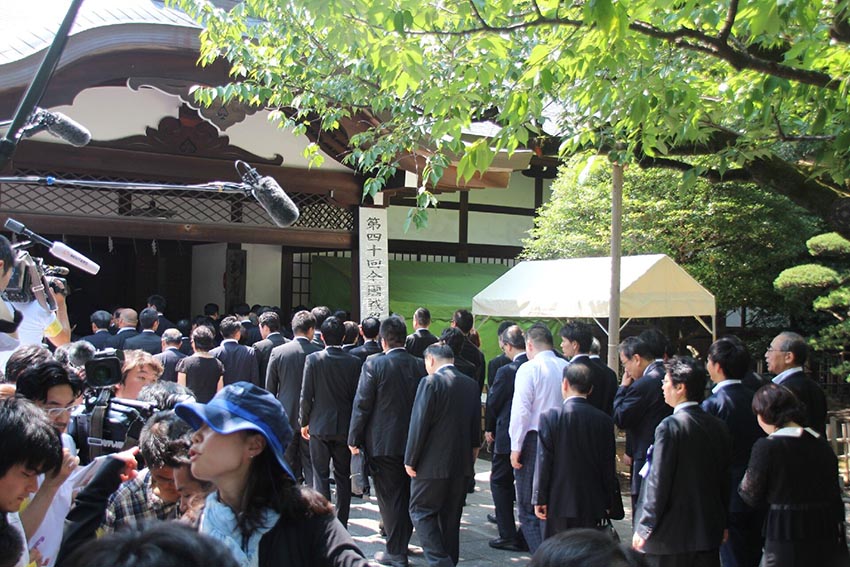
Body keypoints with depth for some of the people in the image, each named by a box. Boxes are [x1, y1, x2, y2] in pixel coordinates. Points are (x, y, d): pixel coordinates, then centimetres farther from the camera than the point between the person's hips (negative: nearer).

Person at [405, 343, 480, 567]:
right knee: (450, 516, 15)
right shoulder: (471, 384, 7)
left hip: (433, 463, -6)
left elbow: (419, 424, -14)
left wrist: (410, 460, -7)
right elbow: (476, 425, 12)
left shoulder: (430, 382, -13)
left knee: (421, 511, 3)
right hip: (461, 464, 7)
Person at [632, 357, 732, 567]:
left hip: (671, 536, -6)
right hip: (709, 533, 6)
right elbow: (724, 480, 12)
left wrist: (643, 528, -9)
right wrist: (722, 524, 22)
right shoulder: (718, 426, 4)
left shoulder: (670, 426, -16)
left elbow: (658, 482, -16)